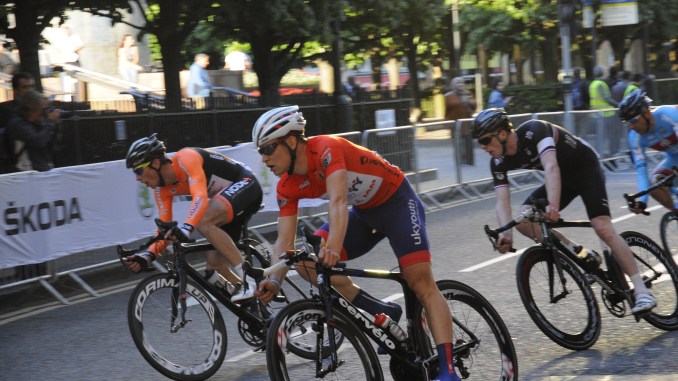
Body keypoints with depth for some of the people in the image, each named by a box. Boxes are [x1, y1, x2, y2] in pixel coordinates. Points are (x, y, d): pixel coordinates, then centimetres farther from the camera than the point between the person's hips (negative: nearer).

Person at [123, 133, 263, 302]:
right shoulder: (162, 189, 1)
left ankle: (246, 278, -27)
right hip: (230, 204, 9)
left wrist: (186, 227, -52)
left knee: (204, 222, -32)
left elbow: (201, 197, -38)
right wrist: (148, 255, -13)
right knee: (214, 262, 2)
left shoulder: (186, 159, -24)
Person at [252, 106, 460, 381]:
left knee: (421, 282, -19)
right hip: (364, 212, 7)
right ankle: (381, 314, -10)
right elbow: (284, 240, -10)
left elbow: (338, 201, -44)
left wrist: (333, 249, -58)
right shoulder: (287, 187, -8)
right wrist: (275, 280, -27)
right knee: (306, 259, -13)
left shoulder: (325, 149, -30)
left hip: (397, 201, -7)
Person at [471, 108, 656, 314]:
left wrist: (553, 205, -59)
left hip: (586, 168, -7)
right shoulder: (499, 162, -11)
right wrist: (506, 233, -38)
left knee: (603, 228, -22)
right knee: (523, 221, -13)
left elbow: (551, 167, -45)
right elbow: (502, 201, -19)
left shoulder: (533, 131, -31)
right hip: (564, 178, 7)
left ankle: (642, 292, -19)